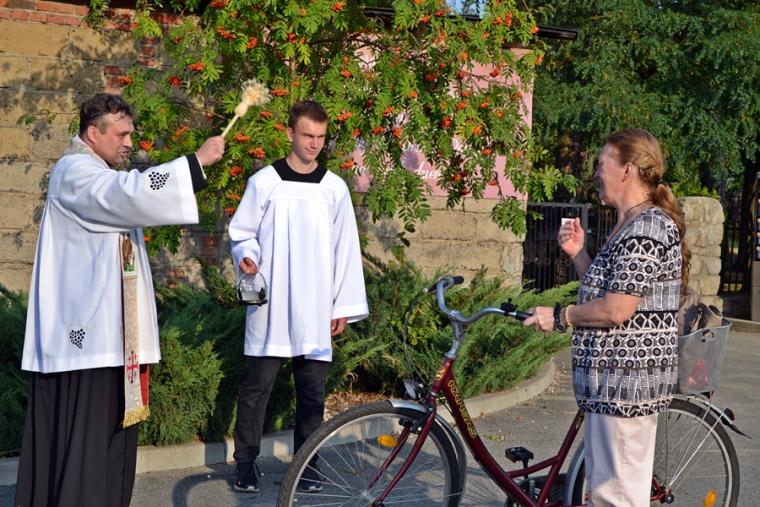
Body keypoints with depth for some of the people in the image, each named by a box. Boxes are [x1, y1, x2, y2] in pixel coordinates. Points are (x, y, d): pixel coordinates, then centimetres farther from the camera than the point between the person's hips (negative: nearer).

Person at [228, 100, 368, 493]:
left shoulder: (334, 188, 6)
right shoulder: (264, 181, 0)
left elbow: (346, 250, 7)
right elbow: (242, 233, 6)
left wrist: (344, 305, 4)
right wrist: (247, 257, -17)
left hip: (315, 310, 2)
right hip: (270, 306, -2)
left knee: (312, 389, 7)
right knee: (257, 385, 2)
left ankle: (307, 462, 20)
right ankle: (246, 462, 14)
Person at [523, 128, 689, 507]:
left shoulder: (647, 227, -18)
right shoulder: (633, 224, 16)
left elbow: (617, 309, -23)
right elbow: (603, 289, 19)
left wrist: (559, 316, -10)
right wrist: (578, 253, 7)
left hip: (626, 377, -11)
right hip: (619, 376, 11)